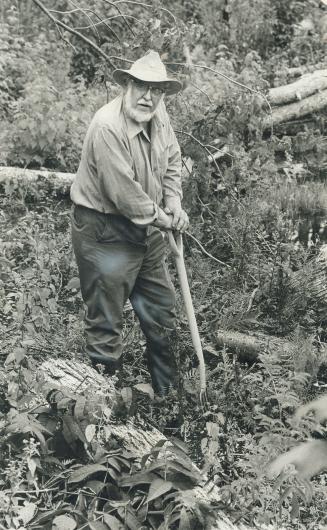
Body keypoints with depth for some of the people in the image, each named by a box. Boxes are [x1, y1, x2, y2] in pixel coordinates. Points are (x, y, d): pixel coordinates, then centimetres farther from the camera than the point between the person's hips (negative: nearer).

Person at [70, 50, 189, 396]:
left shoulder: (159, 117, 0)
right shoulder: (108, 127, -26)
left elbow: (172, 162, 14)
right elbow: (123, 192, -27)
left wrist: (174, 203, -2)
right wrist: (160, 218, -13)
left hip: (146, 229, 9)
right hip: (105, 231, -9)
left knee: (162, 311, 19)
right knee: (105, 323, 2)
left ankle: (166, 391, 39)